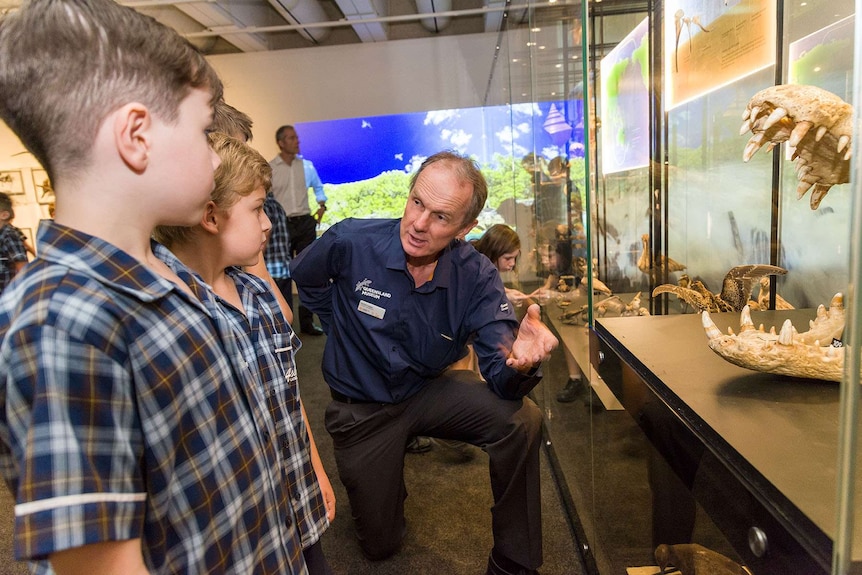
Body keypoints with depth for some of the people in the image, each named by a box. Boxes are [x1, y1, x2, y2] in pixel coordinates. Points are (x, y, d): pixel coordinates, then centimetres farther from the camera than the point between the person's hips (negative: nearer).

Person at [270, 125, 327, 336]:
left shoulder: (307, 166, 8)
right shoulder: (269, 168, -4)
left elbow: (318, 187, 24)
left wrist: (322, 205, 12)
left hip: (305, 223, 4)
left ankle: (307, 321, 15)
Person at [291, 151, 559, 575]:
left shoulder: (476, 277, -20)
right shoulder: (350, 242, -24)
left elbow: (499, 377, -25)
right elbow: (303, 276, 0)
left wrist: (518, 362, -49)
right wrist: (345, 330, 1)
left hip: (428, 391, 1)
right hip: (361, 408, 0)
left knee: (521, 422, -26)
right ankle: (384, 480, 46)